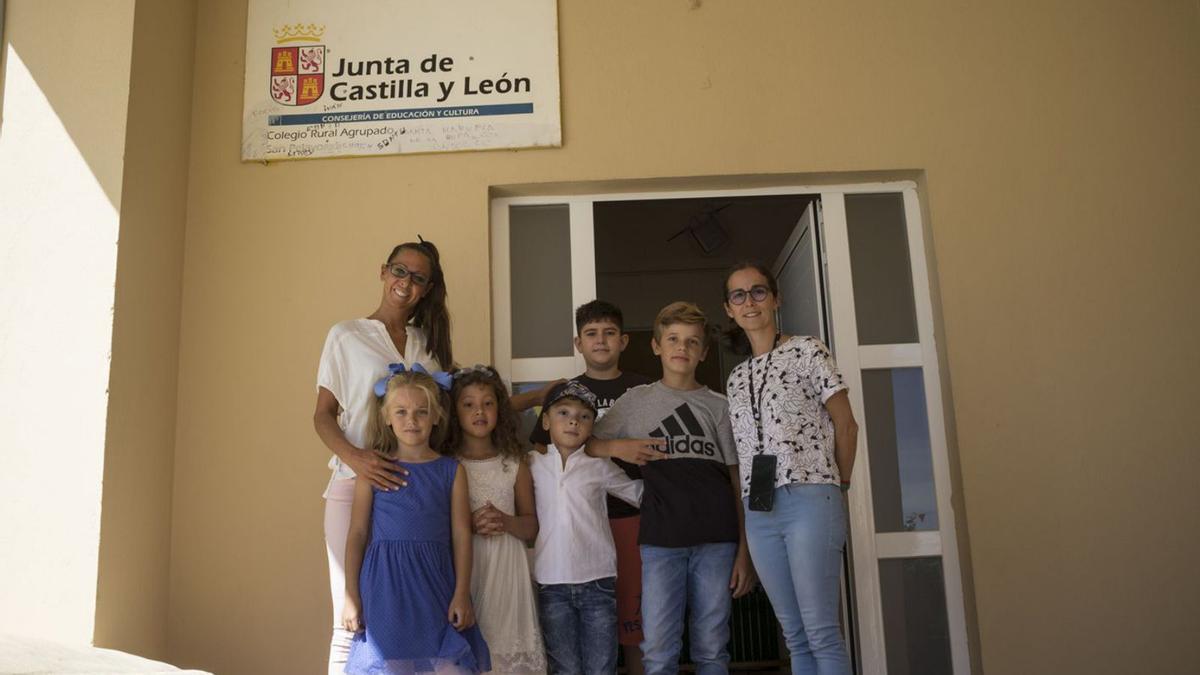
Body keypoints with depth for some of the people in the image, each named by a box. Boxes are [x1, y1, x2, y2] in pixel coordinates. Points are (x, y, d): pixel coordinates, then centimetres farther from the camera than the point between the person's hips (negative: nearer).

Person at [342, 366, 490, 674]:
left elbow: (461, 535, 3)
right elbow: (357, 533, 3)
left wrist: (462, 593, -1)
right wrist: (351, 596, 1)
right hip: (384, 588, -1)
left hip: (434, 585, 1)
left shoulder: (451, 471, 3)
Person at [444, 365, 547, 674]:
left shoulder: (515, 464, 6)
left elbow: (531, 527, 10)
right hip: (461, 568, -2)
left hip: (506, 570, 2)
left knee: (506, 647, 1)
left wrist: (506, 522, -8)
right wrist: (469, 524, -16)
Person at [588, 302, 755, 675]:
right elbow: (588, 444, 13)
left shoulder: (719, 405, 11)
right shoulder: (636, 401, 11)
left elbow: (738, 480, 7)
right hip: (661, 539, 0)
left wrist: (744, 550, 1)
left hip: (717, 540, 1)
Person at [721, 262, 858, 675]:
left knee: (821, 631, -8)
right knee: (794, 635, 9)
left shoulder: (806, 351, 2)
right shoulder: (737, 377, 18)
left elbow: (845, 425, 3)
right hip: (760, 511, 6)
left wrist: (838, 484, 7)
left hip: (809, 500, -5)